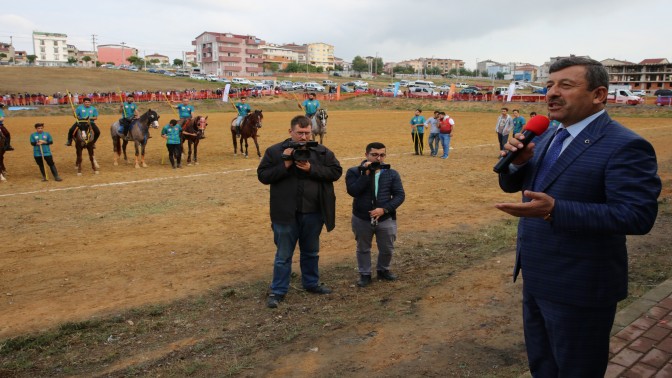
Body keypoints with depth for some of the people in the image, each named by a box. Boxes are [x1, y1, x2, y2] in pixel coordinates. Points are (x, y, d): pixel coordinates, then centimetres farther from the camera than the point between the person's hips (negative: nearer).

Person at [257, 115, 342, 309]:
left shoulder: (322, 152, 1)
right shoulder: (274, 151, -5)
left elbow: (336, 171, -3)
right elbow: (263, 176, -6)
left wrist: (312, 168, -15)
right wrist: (285, 165, -19)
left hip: (313, 213, 3)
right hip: (286, 213, -3)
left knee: (311, 252, 20)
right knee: (283, 255, 7)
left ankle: (311, 283, 39)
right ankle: (278, 291, 19)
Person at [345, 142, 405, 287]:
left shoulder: (392, 174, -2)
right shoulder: (354, 172, -8)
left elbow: (400, 195, -5)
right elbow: (353, 191, -21)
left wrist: (384, 209, -18)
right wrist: (366, 174, -23)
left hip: (386, 219, 1)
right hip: (361, 219, -1)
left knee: (387, 249, 14)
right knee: (363, 248, 15)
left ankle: (383, 270, 40)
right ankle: (365, 274, 34)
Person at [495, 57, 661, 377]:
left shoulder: (625, 146, -18)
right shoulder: (547, 137, 8)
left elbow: (637, 215, -27)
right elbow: (511, 185, 12)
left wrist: (553, 210, -35)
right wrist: (517, 161, -12)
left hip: (578, 288, -8)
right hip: (537, 278, 8)